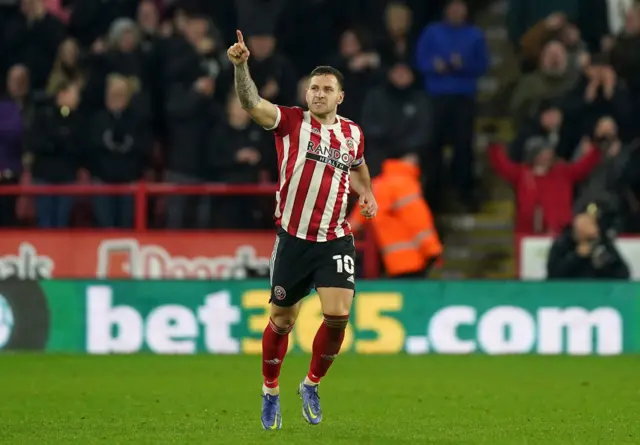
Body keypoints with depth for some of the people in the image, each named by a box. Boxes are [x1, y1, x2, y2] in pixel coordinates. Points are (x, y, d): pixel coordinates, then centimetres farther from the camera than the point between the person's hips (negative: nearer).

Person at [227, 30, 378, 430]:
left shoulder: (353, 133, 7)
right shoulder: (290, 122, -4)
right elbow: (252, 104, -22)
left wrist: (367, 194, 11)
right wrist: (241, 67, -38)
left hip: (335, 239, 2)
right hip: (293, 238, -2)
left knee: (338, 314, -15)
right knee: (282, 321, 7)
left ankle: (312, 385, 9)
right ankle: (271, 392, 29)